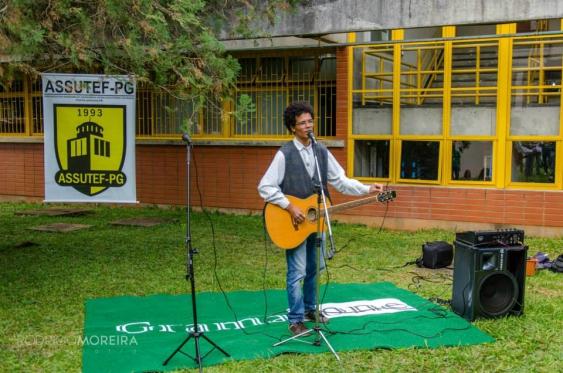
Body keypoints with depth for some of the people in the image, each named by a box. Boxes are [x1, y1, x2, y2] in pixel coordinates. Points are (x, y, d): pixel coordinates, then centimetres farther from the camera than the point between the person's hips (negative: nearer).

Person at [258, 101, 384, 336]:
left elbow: (340, 181, 7)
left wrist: (368, 189, -4)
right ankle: (295, 320, 10)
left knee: (313, 268, 16)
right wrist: (290, 207, -20)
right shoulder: (285, 154, -11)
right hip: (295, 223, -6)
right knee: (297, 272, -2)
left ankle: (310, 309, 34)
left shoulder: (321, 151, 6)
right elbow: (265, 187, -14)